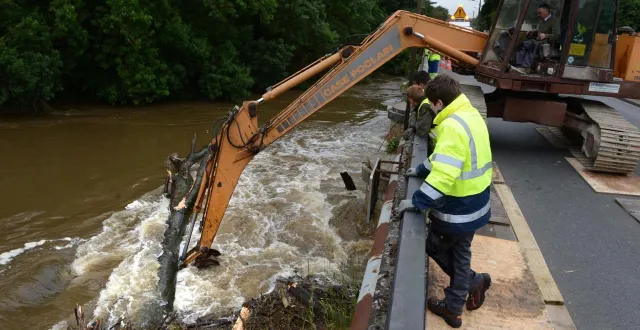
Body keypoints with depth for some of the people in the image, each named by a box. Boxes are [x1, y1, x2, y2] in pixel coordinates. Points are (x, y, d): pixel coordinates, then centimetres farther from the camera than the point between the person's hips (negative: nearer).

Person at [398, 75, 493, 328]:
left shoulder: (453, 126, -27)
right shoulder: (470, 115, 5)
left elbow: (444, 174, -33)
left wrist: (417, 201, -26)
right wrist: (422, 170, 17)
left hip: (458, 208, -9)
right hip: (474, 203, 9)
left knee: (434, 246, 15)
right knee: (460, 254, 20)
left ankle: (473, 281, 27)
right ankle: (453, 309, 32)